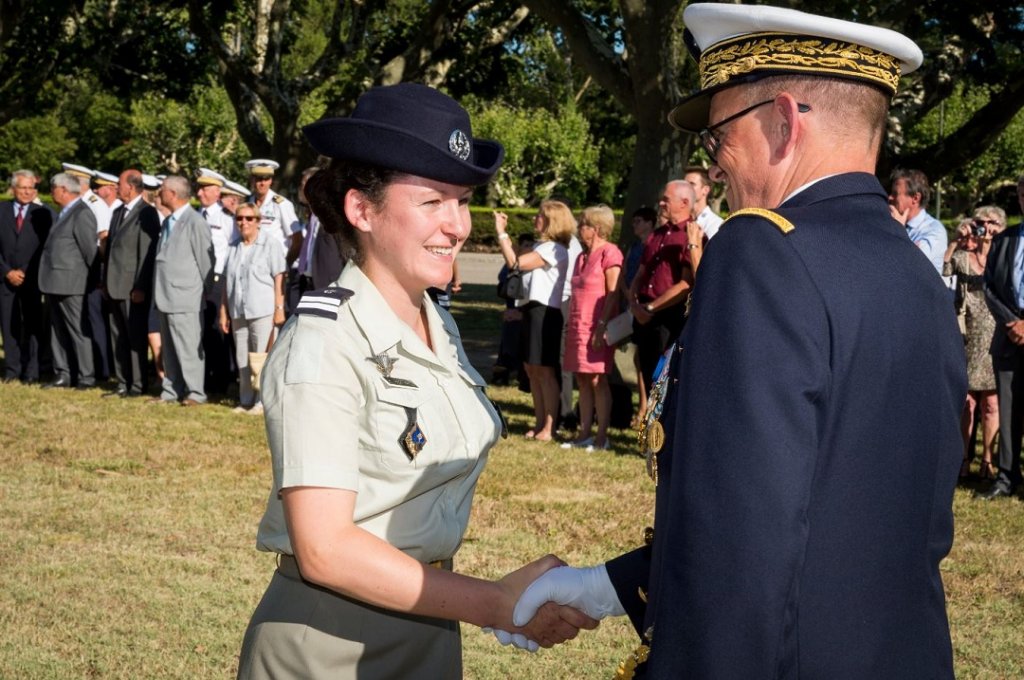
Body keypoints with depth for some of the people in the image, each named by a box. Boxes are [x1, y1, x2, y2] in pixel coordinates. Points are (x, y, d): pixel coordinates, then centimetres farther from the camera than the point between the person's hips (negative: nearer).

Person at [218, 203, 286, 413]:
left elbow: (279, 278, -6)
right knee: (242, 359, 7)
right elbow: (226, 281, 15)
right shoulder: (234, 247, 14)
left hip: (263, 311, -5)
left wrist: (279, 308, -12)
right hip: (238, 312, 5)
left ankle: (263, 401, 3)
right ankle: (246, 400, 14)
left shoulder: (270, 244, -2)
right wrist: (223, 312, 12)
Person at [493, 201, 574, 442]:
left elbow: (515, 263, -19)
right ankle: (539, 422, 20)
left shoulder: (554, 249, -14)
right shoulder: (540, 246, 17)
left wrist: (501, 232, -12)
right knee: (531, 369, 12)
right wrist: (504, 236, 12)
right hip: (532, 311, 10)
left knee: (545, 370, -6)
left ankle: (549, 427, -2)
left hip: (546, 313, -10)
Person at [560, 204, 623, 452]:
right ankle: (585, 434, 10)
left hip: (597, 327, -8)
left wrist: (602, 325, -19)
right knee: (582, 380, 7)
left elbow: (612, 293, -14)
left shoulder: (609, 253, -8)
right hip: (578, 326, 8)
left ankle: (601, 436, -2)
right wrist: (570, 326, 17)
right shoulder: (582, 257, 18)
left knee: (597, 380, -6)